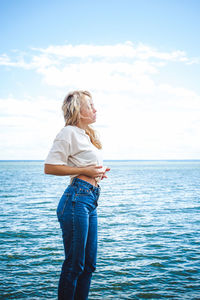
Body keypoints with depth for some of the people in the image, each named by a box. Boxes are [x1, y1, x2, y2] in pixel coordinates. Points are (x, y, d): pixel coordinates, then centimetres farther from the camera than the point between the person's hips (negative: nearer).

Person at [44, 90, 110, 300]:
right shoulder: (69, 132, -7)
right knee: (74, 265, -1)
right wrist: (84, 170, -12)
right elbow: (49, 167, -12)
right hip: (77, 199, -9)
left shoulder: (86, 134, 20)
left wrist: (97, 173, 13)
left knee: (89, 264, 14)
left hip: (90, 200, 9)